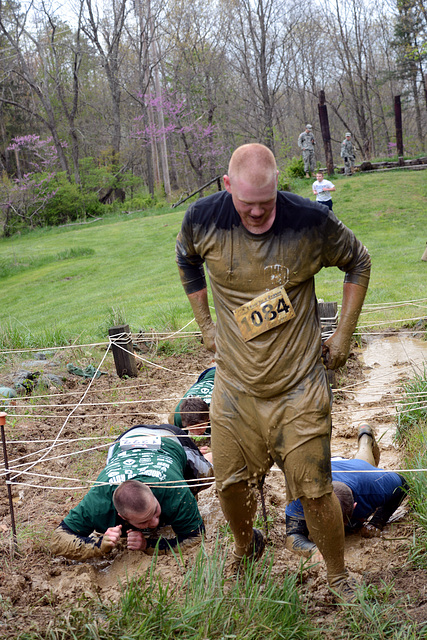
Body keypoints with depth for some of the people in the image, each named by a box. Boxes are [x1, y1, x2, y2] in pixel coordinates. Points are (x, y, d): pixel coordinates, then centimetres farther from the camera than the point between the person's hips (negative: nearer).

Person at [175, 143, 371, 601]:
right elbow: (186, 261, 14)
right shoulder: (203, 220, -10)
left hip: (298, 388, -2)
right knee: (230, 483, 13)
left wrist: (344, 334, 2)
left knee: (315, 491, -1)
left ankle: (339, 578, 24)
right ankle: (245, 548, 45)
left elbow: (358, 262, 4)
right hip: (235, 385, 3)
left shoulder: (309, 221, -16)